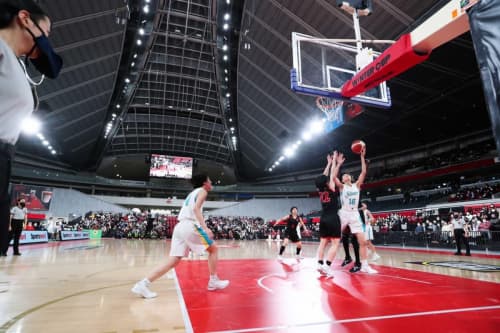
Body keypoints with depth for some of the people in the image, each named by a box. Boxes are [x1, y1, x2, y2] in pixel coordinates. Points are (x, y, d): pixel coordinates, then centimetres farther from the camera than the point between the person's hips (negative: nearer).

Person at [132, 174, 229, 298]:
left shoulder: (193, 193, 30)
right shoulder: (202, 191, 4)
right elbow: (196, 208, -14)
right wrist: (205, 227, -23)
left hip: (180, 226, 8)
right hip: (190, 225, -8)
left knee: (173, 261, 3)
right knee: (213, 249, 8)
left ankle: (143, 284, -3)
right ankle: (213, 281, 12)